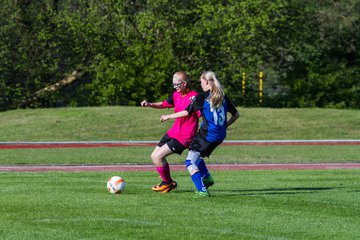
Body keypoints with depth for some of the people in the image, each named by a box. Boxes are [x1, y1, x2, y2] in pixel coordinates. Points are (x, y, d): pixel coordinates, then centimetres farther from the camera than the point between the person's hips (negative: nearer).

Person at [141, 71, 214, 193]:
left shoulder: (194, 97, -18)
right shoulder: (176, 95, 5)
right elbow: (164, 104, 19)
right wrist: (149, 104, 6)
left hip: (185, 137, -9)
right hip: (173, 132, 9)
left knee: (158, 156, -14)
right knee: (154, 156, 12)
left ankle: (167, 183, 10)